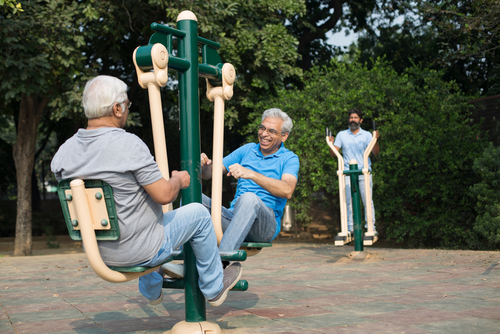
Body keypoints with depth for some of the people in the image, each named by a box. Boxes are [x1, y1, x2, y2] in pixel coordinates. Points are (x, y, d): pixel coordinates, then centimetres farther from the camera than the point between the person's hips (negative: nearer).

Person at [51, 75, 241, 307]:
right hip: (140, 251, -7)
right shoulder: (128, 144, -24)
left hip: (97, 254, 8)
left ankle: (152, 290, 50)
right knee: (197, 213, 12)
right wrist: (178, 179, 0)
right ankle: (214, 287, 27)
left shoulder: (63, 152, -3)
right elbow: (164, 195, -23)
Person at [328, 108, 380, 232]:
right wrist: (331, 144, -12)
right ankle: (349, 229, 6)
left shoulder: (366, 135, 9)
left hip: (364, 173, -1)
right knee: (348, 202, 0)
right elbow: (333, 153, 7)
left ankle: (371, 227, 5)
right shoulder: (342, 135, 11)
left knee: (368, 201, -2)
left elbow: (375, 152, -1)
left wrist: (376, 140, -18)